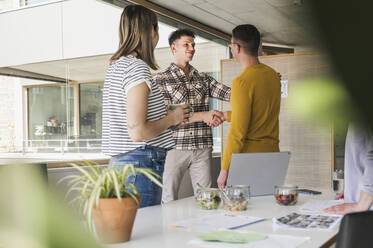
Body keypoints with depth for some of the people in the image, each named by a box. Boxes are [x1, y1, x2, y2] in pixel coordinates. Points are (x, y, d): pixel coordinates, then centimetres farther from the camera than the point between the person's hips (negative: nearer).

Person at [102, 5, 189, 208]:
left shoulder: (115, 67, 15)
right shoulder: (137, 67, -15)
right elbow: (138, 132, -21)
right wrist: (171, 118, -5)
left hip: (119, 162, 10)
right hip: (141, 162, -10)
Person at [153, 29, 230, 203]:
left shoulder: (203, 79, 15)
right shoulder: (161, 80, 0)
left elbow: (229, 93, 4)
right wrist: (202, 115, -16)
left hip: (202, 148, 4)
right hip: (174, 147, -3)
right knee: (168, 201, 3)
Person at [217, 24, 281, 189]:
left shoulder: (242, 82, -16)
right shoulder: (273, 75, 8)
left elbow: (237, 133, -18)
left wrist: (224, 169, -12)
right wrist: (225, 115, 29)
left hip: (248, 157, -8)